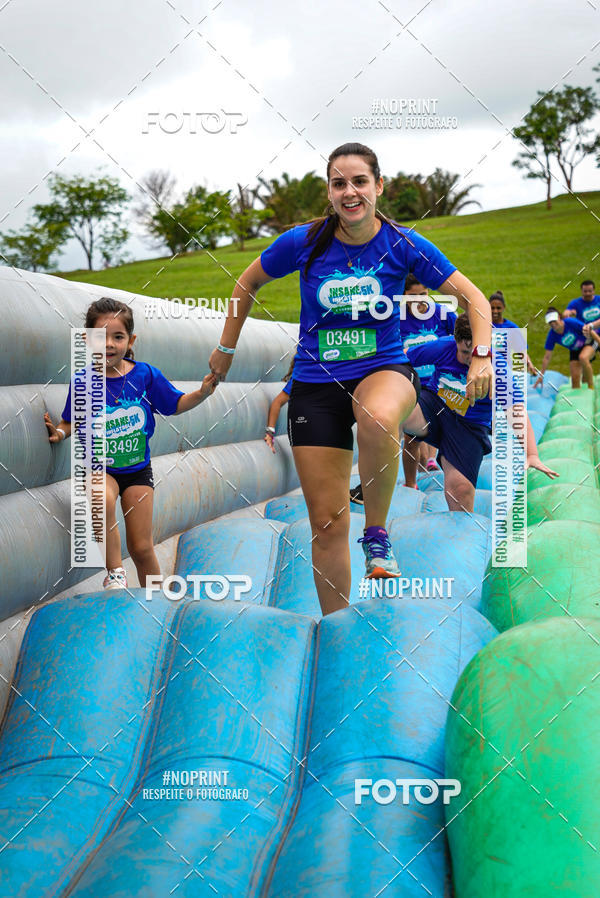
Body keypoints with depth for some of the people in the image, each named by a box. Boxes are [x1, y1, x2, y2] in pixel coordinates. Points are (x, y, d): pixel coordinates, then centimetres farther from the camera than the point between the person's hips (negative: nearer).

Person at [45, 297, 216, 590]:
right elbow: (71, 421, 2)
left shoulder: (145, 374, -7)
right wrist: (59, 431, -20)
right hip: (99, 468, -1)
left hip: (137, 469, 1)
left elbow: (176, 404, 4)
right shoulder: (82, 381, -10)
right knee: (102, 500, -37)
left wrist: (202, 392, -12)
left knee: (141, 549, 3)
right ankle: (115, 574, -19)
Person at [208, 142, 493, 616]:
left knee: (377, 418, -41)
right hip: (316, 384, 1)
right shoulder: (303, 242, -7)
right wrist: (227, 349, 15)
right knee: (327, 524, -1)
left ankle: (377, 532, -16)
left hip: (384, 369, -1)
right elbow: (248, 283, 11)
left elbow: (472, 297, -1)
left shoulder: (403, 244, -7)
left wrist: (482, 356, -16)